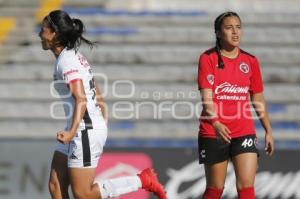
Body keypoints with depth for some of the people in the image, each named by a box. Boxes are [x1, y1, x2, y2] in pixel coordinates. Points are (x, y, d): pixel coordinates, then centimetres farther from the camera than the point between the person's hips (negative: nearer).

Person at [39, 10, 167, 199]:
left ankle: (142, 180, -2)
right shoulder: (75, 56, 15)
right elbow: (98, 96, 19)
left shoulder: (66, 61, -15)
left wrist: (72, 132, -37)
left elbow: (81, 99, -26)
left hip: (86, 131, -10)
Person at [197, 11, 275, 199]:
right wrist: (216, 123, -31)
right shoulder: (208, 58, -5)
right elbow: (206, 96, -15)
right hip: (214, 132, -2)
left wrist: (268, 131, 12)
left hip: (244, 132, 2)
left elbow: (258, 100, 15)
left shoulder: (250, 61, 7)